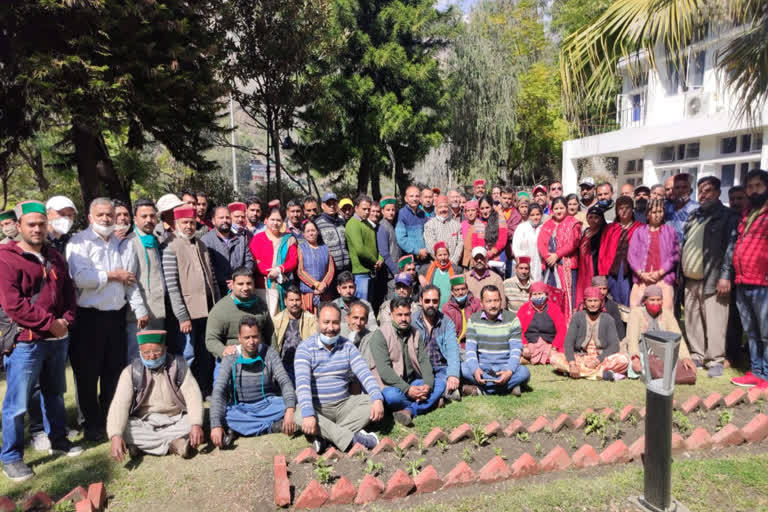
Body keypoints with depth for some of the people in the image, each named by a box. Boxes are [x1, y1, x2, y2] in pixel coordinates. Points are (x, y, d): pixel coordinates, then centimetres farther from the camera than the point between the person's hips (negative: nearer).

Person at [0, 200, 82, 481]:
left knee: (55, 393, 20)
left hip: (57, 339, 7)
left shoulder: (55, 257, 11)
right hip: (25, 341, -7)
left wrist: (66, 320, -2)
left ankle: (58, 439, 35)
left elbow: (68, 291, 14)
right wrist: (50, 322, -16)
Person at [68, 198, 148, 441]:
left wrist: (140, 309, 9)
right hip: (88, 317, -4)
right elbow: (80, 277, -19)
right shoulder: (79, 242, -5)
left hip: (116, 315, 5)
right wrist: (112, 275, -9)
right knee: (88, 374, 5)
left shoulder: (122, 244, 12)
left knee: (114, 371, 12)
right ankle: (92, 423, 20)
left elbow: (131, 281, 13)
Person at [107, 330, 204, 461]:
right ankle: (173, 442, -23)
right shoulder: (131, 371, -7)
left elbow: (193, 396, -13)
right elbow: (119, 405, -17)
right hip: (143, 424, 0)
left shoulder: (179, 366, -6)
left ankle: (142, 443, -19)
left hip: (176, 421, 0)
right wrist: (115, 436, -34)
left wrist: (196, 425, -30)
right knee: (123, 428, -28)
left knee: (192, 422, -27)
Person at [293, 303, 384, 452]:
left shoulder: (347, 346, 4)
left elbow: (364, 373, -7)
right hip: (317, 407, -4)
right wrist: (308, 414, -36)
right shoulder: (305, 348, -8)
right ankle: (352, 438, -32)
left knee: (372, 402, -17)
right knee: (299, 416, -33)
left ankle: (325, 435, -25)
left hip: (344, 404, 4)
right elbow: (302, 382, -21)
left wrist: (377, 399, -25)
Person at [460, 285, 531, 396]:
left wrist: (509, 371, -26)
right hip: (481, 366, 1)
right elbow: (471, 349, -6)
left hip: (504, 367, 0)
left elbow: (516, 349, -8)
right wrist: (475, 370, -26)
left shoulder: (512, 319, -1)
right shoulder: (473, 320, 3)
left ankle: (480, 389, -26)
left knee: (524, 372, -30)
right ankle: (509, 386, -27)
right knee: (462, 368, -29)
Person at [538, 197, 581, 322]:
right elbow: (541, 242, 5)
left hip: (567, 265, -4)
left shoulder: (572, 223, 4)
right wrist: (547, 257, -11)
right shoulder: (547, 225, 17)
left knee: (566, 295, -7)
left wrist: (556, 255, -12)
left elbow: (572, 243, -7)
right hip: (550, 266, 4)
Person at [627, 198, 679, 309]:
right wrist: (641, 274, -6)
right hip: (642, 278, 1)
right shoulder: (639, 231, 13)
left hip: (663, 278, -1)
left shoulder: (670, 231, 12)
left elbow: (675, 255, 5)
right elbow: (631, 255, 6)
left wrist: (660, 272, -5)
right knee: (634, 306, -9)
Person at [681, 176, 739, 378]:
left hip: (712, 280, -6)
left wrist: (726, 276, -15)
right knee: (692, 322, 11)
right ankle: (697, 355, 22)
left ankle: (715, 360, 6)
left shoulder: (728, 216, 0)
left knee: (714, 323, -4)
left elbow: (731, 248, -8)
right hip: (690, 280, 6)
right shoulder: (693, 216, 17)